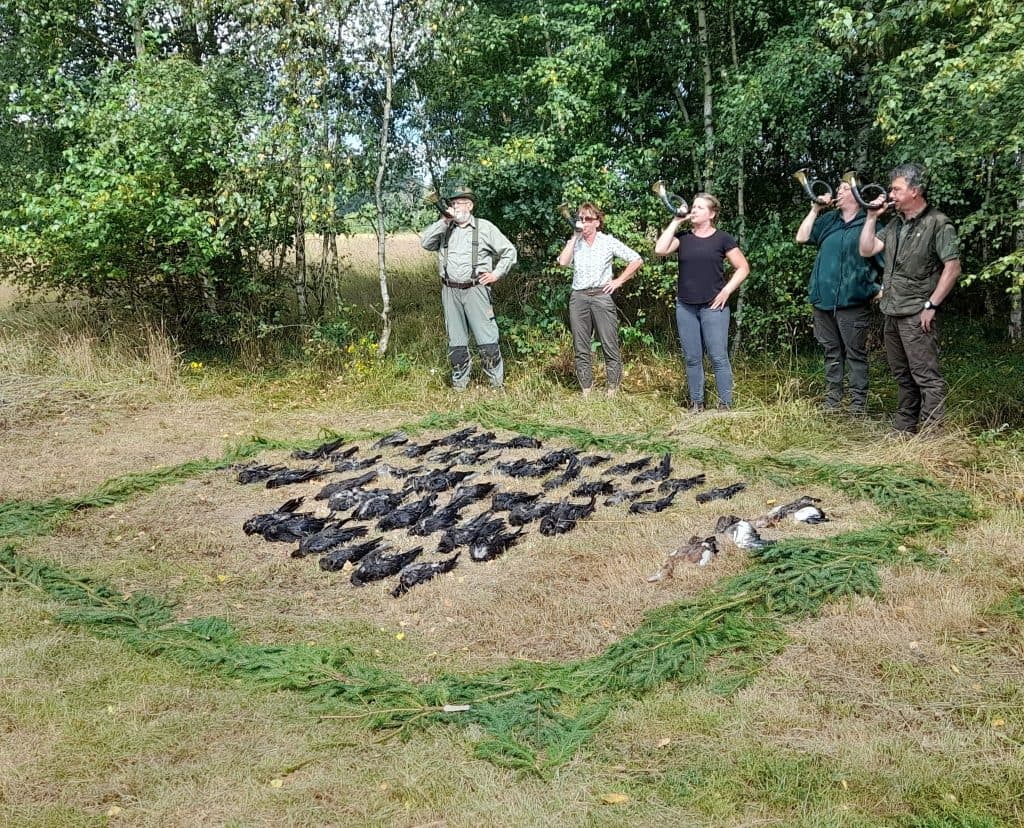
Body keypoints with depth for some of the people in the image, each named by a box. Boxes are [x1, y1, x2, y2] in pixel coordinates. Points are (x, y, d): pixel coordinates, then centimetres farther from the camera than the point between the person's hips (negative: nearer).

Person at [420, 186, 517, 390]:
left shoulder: (484, 228, 5)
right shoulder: (444, 229, 12)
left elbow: (509, 251, 9)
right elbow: (425, 242, -4)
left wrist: (497, 273, 0)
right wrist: (444, 221, -8)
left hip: (476, 290, -3)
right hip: (450, 291, 3)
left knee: (487, 339, -7)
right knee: (456, 341, 8)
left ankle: (497, 382, 3)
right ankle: (459, 383, 18)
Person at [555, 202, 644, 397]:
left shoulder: (608, 242, 3)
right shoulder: (574, 243, 10)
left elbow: (637, 260, 3)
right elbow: (563, 262, -9)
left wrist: (618, 281, -1)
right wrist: (574, 237, -4)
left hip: (601, 296, -3)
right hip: (578, 298, 3)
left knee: (610, 346, -4)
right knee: (581, 349, 4)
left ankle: (612, 392, 2)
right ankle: (586, 392, 11)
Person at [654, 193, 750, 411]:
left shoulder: (722, 239, 1)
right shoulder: (683, 237, 8)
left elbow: (743, 268, 3)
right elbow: (660, 249, -9)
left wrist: (726, 290, -7)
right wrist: (676, 221, -4)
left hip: (713, 307, -3)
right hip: (685, 307, 3)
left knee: (718, 357, -4)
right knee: (692, 358, 7)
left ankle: (725, 405, 1)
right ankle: (696, 403, 15)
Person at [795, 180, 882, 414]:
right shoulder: (828, 220, 14)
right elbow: (801, 238, 6)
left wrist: (882, 289, -10)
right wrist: (814, 210, 3)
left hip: (853, 302, -5)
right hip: (824, 301, 6)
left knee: (856, 355, -2)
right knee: (832, 353, 13)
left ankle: (858, 406, 2)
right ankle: (831, 403, 20)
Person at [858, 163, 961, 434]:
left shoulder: (938, 223, -8)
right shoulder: (895, 224, 14)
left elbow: (952, 268, -12)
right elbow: (866, 250, 10)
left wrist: (931, 305, -15)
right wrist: (872, 217, 4)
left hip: (918, 315, -8)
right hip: (892, 314, 8)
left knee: (926, 376, -8)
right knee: (903, 376, 16)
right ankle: (902, 431, 24)